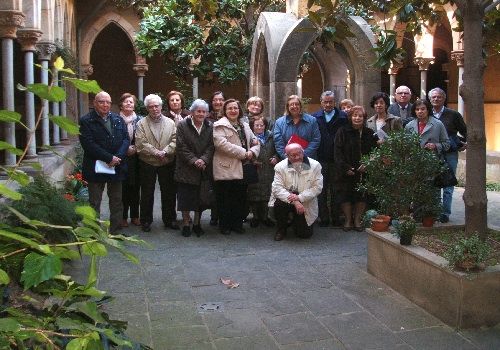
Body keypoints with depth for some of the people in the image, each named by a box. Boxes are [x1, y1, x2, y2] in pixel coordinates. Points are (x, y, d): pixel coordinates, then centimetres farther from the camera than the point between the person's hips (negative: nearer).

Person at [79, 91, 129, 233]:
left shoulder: (118, 119, 10)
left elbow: (126, 139, 4)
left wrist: (118, 157, -13)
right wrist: (109, 158, -18)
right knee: (94, 203, 5)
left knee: (117, 202, 11)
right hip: (96, 168, -4)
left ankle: (115, 230, 22)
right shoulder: (86, 121, -5)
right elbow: (89, 144, -15)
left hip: (116, 167, 5)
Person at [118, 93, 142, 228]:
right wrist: (125, 149, -9)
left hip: (135, 158, 2)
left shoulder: (139, 119, 7)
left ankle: (135, 216, 16)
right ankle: (123, 216, 8)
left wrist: (135, 148, -7)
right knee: (123, 187, -2)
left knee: (135, 186, 6)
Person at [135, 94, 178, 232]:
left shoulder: (170, 122, 5)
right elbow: (141, 143, -10)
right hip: (147, 164, -1)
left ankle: (169, 219, 21)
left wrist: (164, 152, -17)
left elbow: (175, 141, -3)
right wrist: (156, 152, -17)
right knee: (147, 194, 6)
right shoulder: (141, 124, 0)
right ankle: (146, 221, 17)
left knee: (169, 193, 8)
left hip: (167, 163, 2)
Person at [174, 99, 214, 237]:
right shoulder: (182, 125, -4)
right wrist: (194, 161, -17)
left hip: (203, 169, 3)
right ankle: (186, 224, 14)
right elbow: (182, 147, -9)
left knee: (201, 198, 8)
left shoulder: (209, 126, 5)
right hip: (186, 169, -3)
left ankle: (197, 224, 21)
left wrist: (203, 160, -16)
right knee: (185, 198, 2)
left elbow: (211, 146, 0)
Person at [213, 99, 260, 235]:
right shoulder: (220, 125, -3)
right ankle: (225, 225, 11)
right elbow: (221, 143, -18)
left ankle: (237, 223, 20)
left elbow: (256, 143, 19)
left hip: (241, 169, 6)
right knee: (225, 199, 0)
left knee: (240, 197, 9)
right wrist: (243, 153, -16)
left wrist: (252, 152, -6)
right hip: (226, 169, -6)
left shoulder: (244, 126, 20)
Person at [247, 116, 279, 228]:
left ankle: (265, 216, 19)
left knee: (267, 193, 5)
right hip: (254, 171, -4)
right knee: (254, 194, 0)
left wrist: (275, 158, 3)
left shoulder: (270, 137, 13)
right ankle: (256, 216, 15)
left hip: (268, 171, 4)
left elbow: (275, 150, 21)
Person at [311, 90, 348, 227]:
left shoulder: (343, 117, 2)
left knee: (335, 189, 6)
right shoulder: (315, 117, 6)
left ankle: (336, 218, 16)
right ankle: (324, 218, 12)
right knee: (321, 190, 4)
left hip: (336, 159, -1)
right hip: (320, 159, 1)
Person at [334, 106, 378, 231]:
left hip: (363, 172, 2)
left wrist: (366, 165, -10)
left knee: (362, 196, 2)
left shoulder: (370, 134, 6)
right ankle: (348, 221, 13)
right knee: (345, 196, 0)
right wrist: (346, 168, -14)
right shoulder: (343, 132, 0)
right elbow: (338, 153, -6)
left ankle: (357, 220, 15)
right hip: (346, 172, -2)